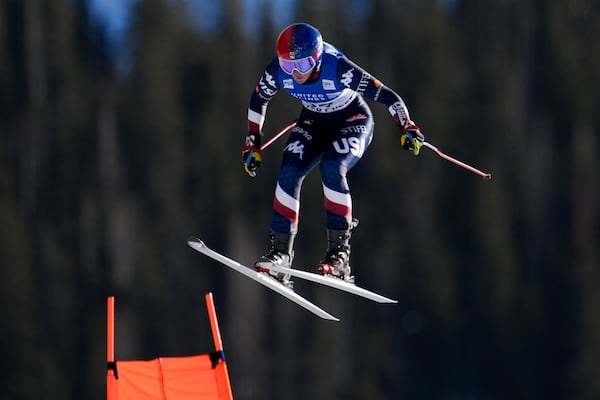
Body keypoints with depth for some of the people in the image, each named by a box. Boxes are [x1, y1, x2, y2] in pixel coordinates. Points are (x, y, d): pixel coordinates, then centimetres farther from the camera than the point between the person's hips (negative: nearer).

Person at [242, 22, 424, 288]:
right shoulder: (278, 71, -22)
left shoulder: (338, 68, -34)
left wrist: (406, 127, -41)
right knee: (289, 172, -19)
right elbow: (258, 100, 1)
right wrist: (252, 142, 1)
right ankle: (281, 251, -13)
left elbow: (386, 96, -30)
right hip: (314, 123, 4)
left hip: (353, 121, -4)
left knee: (332, 168, -30)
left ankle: (339, 252, -24)